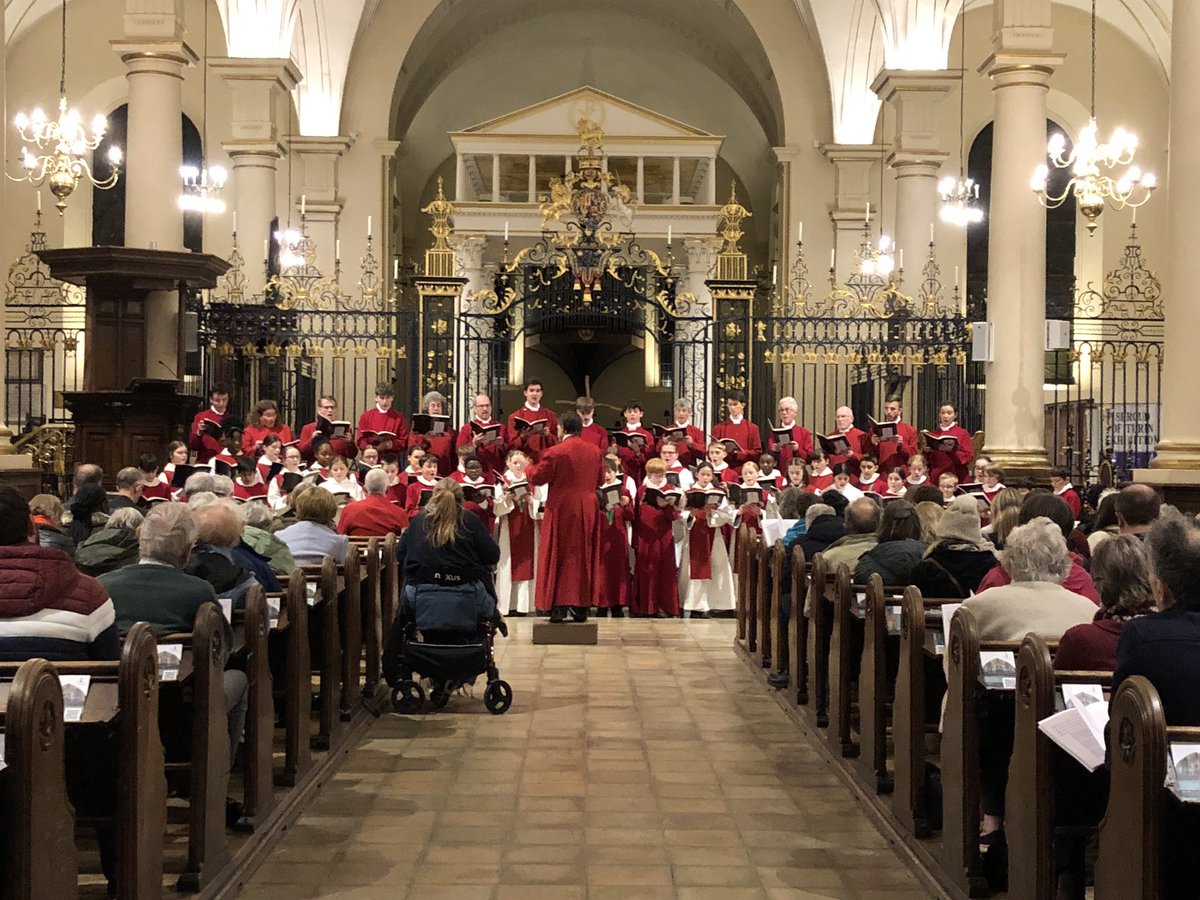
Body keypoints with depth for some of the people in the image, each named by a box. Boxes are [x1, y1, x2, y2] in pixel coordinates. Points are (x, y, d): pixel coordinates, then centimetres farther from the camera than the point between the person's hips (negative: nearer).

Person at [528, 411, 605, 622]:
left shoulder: (554, 452, -13)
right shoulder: (595, 452, 2)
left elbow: (537, 478, -7)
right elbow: (601, 480, 12)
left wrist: (530, 468, 15)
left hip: (562, 510, -4)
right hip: (587, 512, 4)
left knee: (558, 557, 3)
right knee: (583, 557, 11)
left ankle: (558, 606, -2)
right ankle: (581, 608, 12)